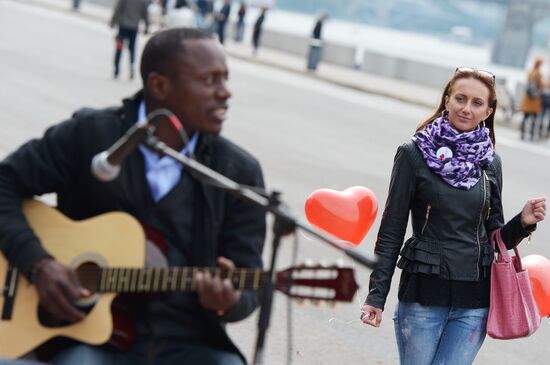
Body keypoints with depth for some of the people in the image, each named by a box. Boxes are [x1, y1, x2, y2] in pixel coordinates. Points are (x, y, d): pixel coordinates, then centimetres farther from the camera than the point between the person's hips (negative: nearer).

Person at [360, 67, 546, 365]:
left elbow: (494, 236, 15)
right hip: (423, 294, -2)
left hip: (474, 299, 2)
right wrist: (376, 295, -7)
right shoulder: (414, 154, -2)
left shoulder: (490, 162, 8)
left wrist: (522, 223, -6)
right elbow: (391, 231, -2)